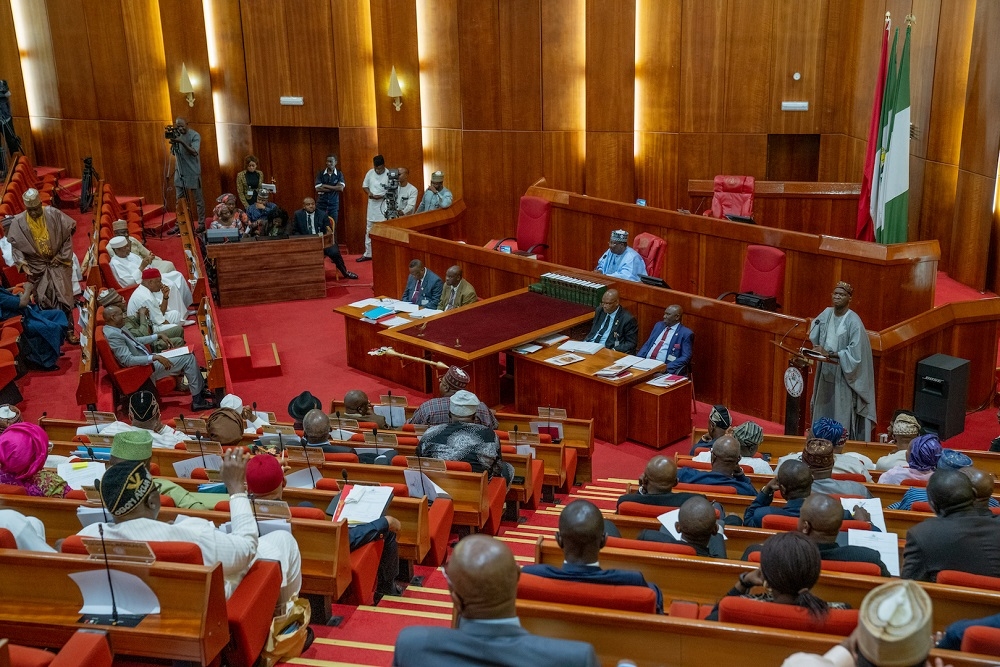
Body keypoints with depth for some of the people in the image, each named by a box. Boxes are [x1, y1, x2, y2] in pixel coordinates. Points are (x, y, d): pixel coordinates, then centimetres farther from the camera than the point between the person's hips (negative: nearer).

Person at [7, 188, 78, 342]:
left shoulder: (54, 214, -11)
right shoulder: (18, 222, -8)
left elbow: (68, 235, -3)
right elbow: (15, 245, 0)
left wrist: (62, 256, -7)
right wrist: (21, 262, -14)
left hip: (58, 263, -1)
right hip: (37, 266, 1)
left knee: (64, 298, -1)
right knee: (43, 301, 5)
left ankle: (68, 331, 7)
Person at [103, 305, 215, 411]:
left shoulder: (116, 329, 7)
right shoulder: (112, 335, -24)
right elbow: (128, 360, -30)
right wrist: (155, 357, -33)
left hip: (148, 360, 11)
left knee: (188, 355, 14)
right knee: (189, 358, -10)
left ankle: (201, 388, 22)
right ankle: (197, 401, -5)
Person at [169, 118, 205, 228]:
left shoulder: (195, 136, -9)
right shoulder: (177, 135, 8)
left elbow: (194, 152, -21)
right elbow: (173, 153, 9)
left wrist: (182, 142, -30)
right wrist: (173, 143, -11)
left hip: (193, 173, -5)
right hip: (179, 172, 6)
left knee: (198, 199, 2)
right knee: (179, 200, 7)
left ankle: (201, 224, 7)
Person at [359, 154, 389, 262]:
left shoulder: (389, 175, -14)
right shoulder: (370, 173, 2)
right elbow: (364, 185, 14)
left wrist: (381, 196, -23)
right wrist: (369, 193, -6)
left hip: (384, 206, -6)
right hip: (372, 206, 6)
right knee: (369, 230, 13)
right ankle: (368, 254, 23)